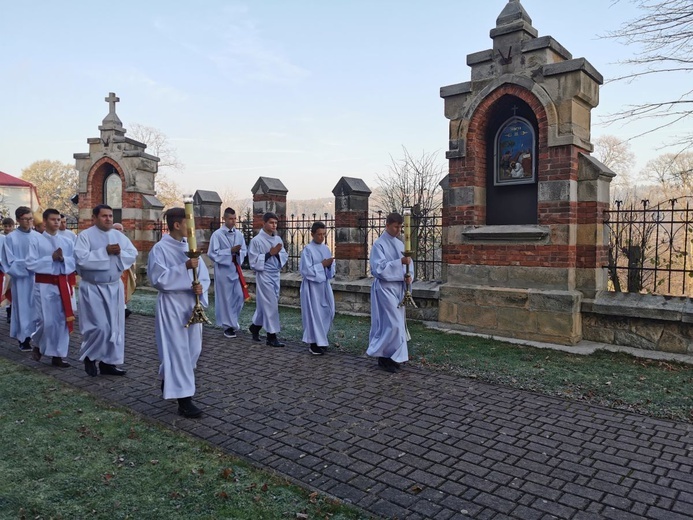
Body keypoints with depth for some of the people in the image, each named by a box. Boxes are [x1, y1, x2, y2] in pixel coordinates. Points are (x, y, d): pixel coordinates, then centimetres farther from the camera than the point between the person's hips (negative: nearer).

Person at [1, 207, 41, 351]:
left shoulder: (38, 236, 5)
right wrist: (27, 263, -16)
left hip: (37, 278, 3)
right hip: (20, 279, -3)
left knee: (37, 307, 4)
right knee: (23, 308, 4)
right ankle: (23, 339, 12)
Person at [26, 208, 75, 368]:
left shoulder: (67, 241, 8)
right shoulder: (36, 241, -2)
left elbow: (74, 262, 4)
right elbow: (30, 264, -8)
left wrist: (63, 259, -15)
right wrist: (51, 258, -15)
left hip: (62, 284, 3)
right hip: (45, 285, -3)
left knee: (62, 320, 4)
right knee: (46, 321, -3)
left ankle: (57, 355, 13)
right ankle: (38, 346, 27)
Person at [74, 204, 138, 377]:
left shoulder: (119, 236, 7)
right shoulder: (85, 235, -9)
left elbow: (133, 254, 2)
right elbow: (81, 258, -21)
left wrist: (119, 253, -17)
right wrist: (105, 251, -22)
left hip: (114, 287, 6)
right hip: (93, 288, -5)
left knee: (115, 326, 7)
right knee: (99, 326, -8)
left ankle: (107, 362, 17)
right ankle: (89, 357, 17)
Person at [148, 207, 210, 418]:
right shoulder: (160, 249, -10)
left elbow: (203, 274, 8)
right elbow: (159, 278, -18)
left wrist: (201, 287, -13)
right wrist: (184, 267, -23)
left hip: (191, 304, 7)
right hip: (171, 306, -7)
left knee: (193, 349, 14)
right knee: (177, 350, -4)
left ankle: (169, 382, 38)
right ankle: (183, 399, 3)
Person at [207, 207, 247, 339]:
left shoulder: (239, 234, 5)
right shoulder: (217, 234, -10)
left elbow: (244, 251, 8)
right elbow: (212, 253, -13)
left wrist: (239, 252, -15)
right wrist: (230, 251, -20)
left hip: (236, 269, 5)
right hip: (223, 270, -5)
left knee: (239, 296, 8)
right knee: (225, 298, 3)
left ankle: (232, 320, 32)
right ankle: (228, 325, 15)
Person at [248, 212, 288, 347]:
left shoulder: (278, 239, 8)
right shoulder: (256, 240, -10)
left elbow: (284, 256, 10)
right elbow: (253, 261, -13)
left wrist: (278, 253, -11)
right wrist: (270, 253, -18)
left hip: (275, 275, 6)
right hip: (264, 275, -6)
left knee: (264, 304, 15)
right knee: (270, 305, -5)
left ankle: (255, 326, 36)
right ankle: (271, 336, 3)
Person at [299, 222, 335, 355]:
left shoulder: (326, 249, 8)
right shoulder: (307, 249, -11)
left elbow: (331, 268, 12)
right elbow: (305, 270, -16)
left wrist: (329, 265, -10)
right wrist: (322, 265, -18)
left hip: (324, 285, 7)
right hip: (312, 286, -6)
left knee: (327, 312, 9)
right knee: (314, 313, -1)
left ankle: (320, 339, 26)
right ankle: (314, 343, 11)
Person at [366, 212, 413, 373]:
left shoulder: (400, 244, 12)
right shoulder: (379, 244, -11)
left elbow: (408, 262, 14)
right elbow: (379, 268, -21)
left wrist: (408, 275, -7)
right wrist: (400, 262, -27)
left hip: (398, 288, 8)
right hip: (385, 288, -8)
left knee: (396, 322, 11)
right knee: (393, 323, -10)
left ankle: (390, 356, 22)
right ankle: (384, 357, 4)